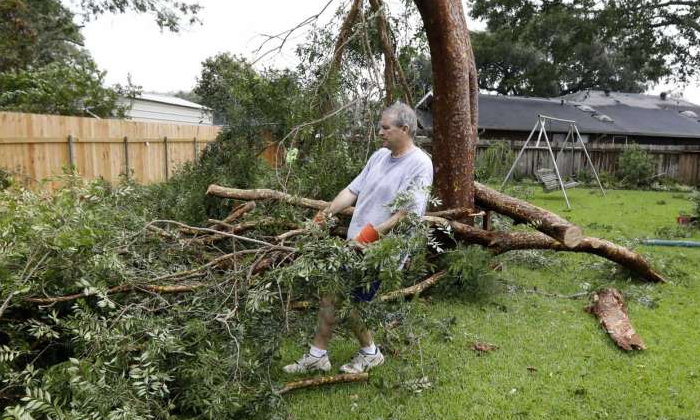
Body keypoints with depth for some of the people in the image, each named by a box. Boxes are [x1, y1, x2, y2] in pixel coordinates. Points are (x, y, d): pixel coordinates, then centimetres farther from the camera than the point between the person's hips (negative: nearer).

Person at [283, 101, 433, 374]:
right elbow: (353, 190, 12)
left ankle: (369, 354, 22)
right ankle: (317, 356, 24)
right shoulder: (380, 156, 12)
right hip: (354, 244, 8)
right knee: (329, 294, 9)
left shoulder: (420, 164, -13)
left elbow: (411, 211, -22)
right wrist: (327, 212, 0)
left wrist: (374, 232, -28)